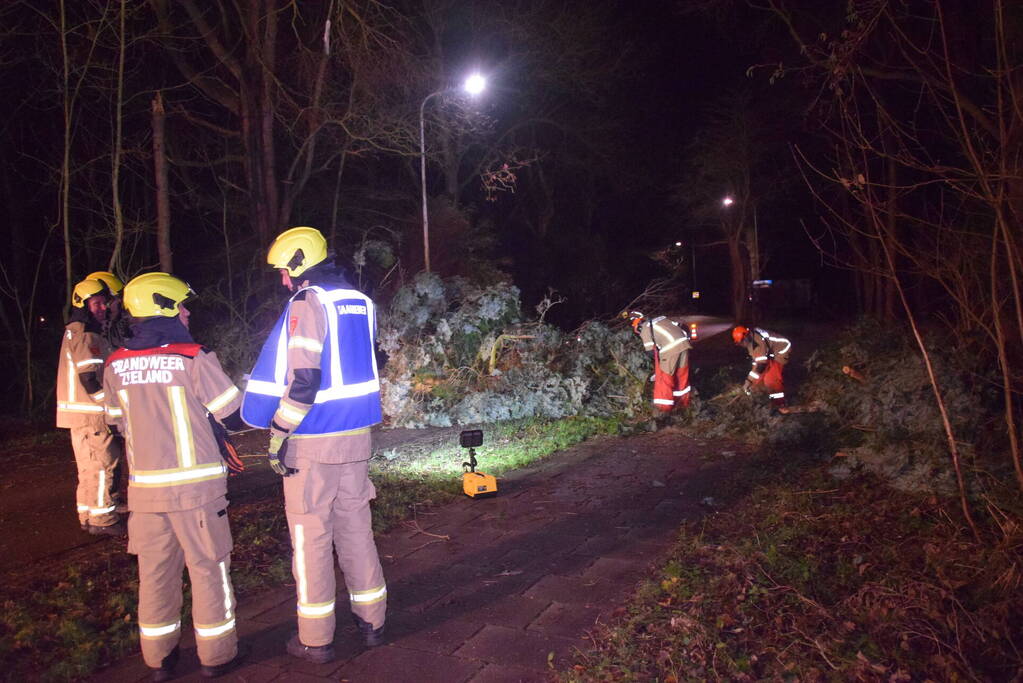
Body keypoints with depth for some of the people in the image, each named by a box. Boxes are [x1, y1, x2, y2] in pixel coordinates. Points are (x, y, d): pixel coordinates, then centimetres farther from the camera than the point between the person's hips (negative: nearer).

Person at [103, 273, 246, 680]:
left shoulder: (116, 364, 2)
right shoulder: (193, 358, -14)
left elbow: (119, 424, 13)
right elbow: (234, 417, -10)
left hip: (144, 486, 5)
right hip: (194, 485, -5)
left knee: (155, 571, 16)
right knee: (208, 568, 9)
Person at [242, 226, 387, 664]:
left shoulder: (307, 303, -13)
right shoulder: (360, 301, 9)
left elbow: (302, 380, -20)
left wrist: (278, 433, -12)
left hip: (312, 440, -7)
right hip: (356, 435, 7)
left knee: (311, 535, 5)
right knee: (355, 528, 16)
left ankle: (316, 639, 17)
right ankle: (371, 621, 26)